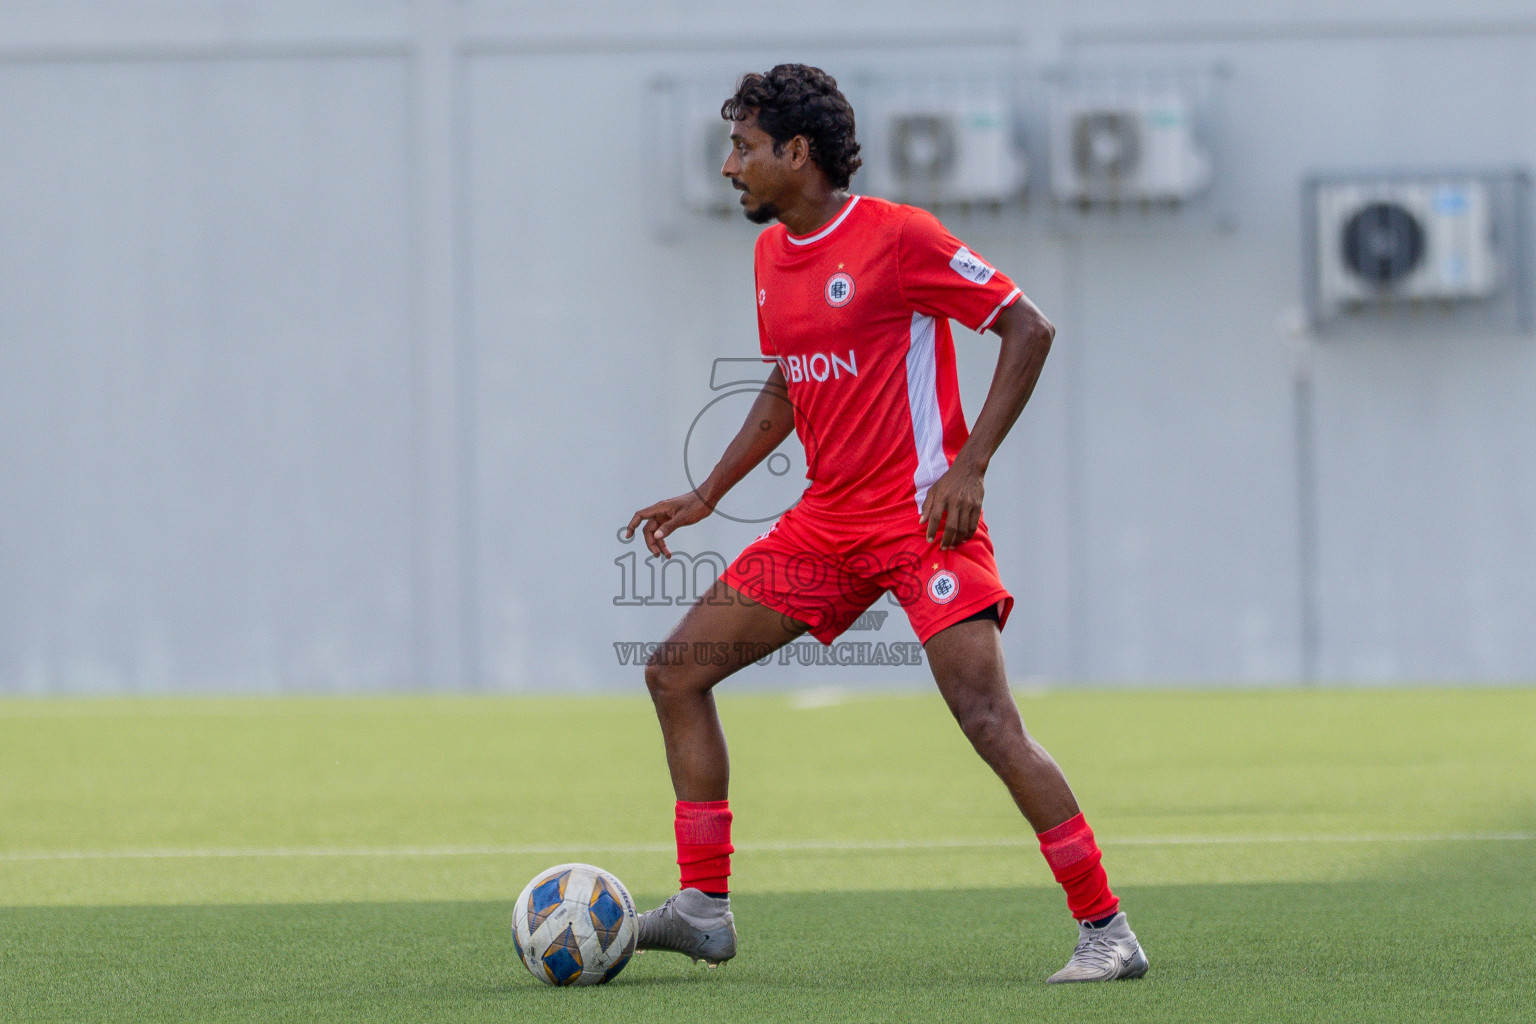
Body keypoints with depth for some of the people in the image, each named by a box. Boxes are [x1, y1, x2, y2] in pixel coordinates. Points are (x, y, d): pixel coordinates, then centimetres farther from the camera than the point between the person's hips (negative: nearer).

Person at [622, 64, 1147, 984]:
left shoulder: (898, 236, -13)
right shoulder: (772, 254, 12)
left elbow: (1029, 328, -12)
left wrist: (970, 466, -19)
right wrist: (708, 496, 20)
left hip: (922, 518, -8)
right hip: (828, 521, 8)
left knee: (991, 724, -18)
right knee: (676, 672, 4)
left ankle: (1107, 933, -11)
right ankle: (704, 909, 9)